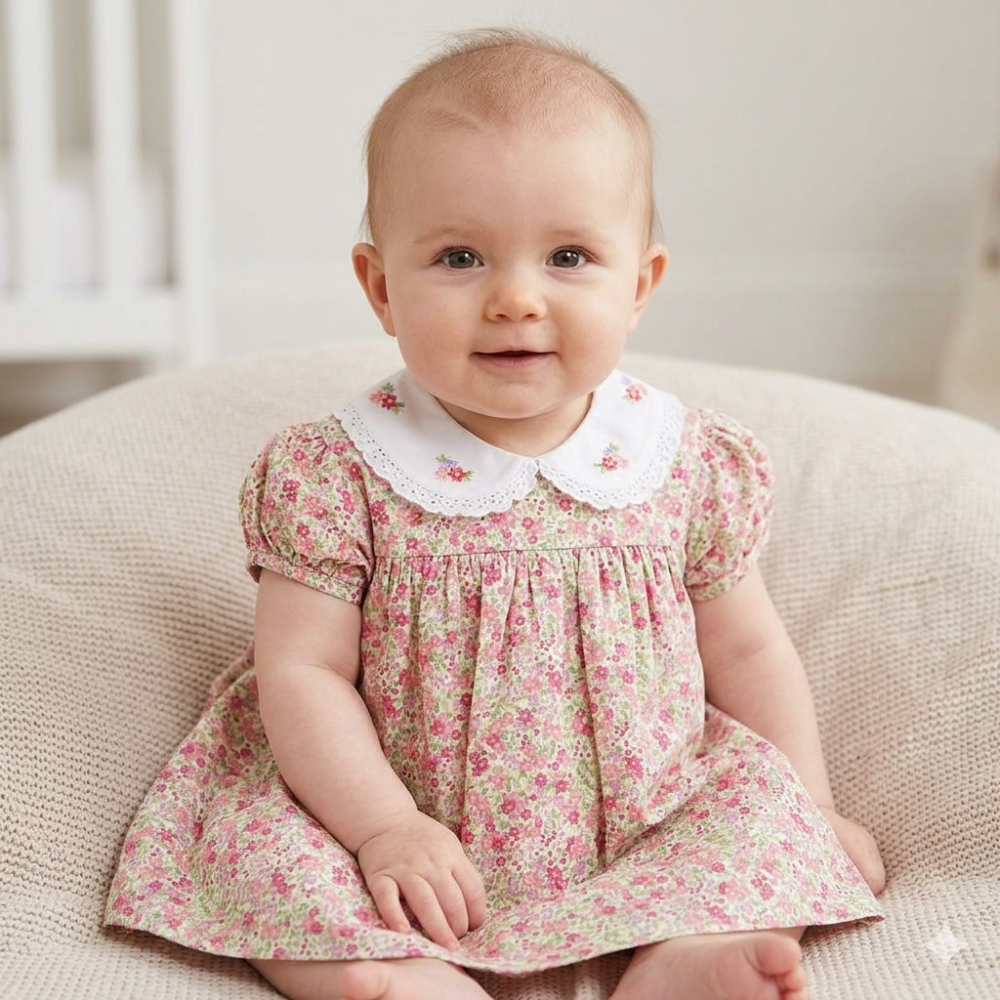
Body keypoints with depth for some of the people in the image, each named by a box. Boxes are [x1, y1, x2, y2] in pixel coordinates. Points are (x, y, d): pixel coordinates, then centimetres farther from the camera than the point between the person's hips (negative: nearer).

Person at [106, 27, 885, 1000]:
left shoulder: (690, 465, -5)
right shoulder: (339, 476, -12)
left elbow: (746, 650, 7)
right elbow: (303, 670, -12)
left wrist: (813, 813, 9)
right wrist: (385, 828, -22)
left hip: (652, 831, 2)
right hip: (427, 855, -2)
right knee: (258, 848, -22)